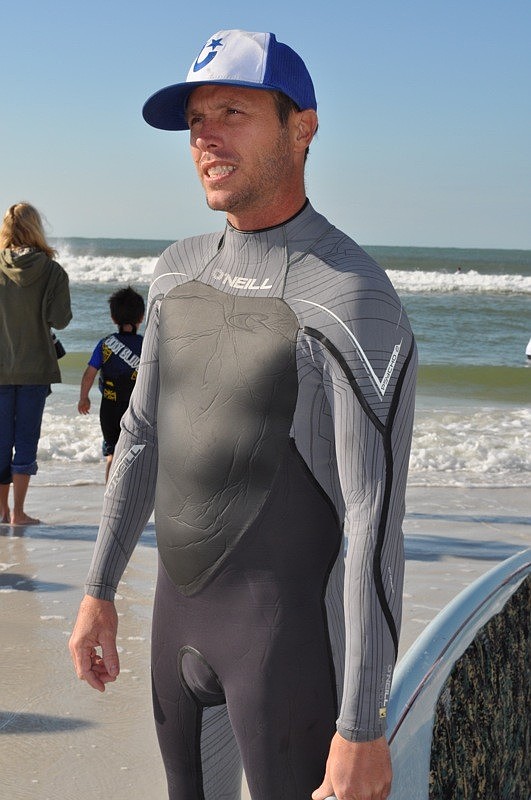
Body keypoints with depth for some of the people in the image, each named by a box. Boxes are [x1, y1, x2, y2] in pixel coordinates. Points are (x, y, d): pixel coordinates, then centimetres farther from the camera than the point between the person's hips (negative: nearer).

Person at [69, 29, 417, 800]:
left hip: (291, 636, -7)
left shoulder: (353, 299, -21)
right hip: (181, 615, 8)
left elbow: (375, 523, -23)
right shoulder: (180, 271, 4)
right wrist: (99, 591, 15)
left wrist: (362, 726, -22)